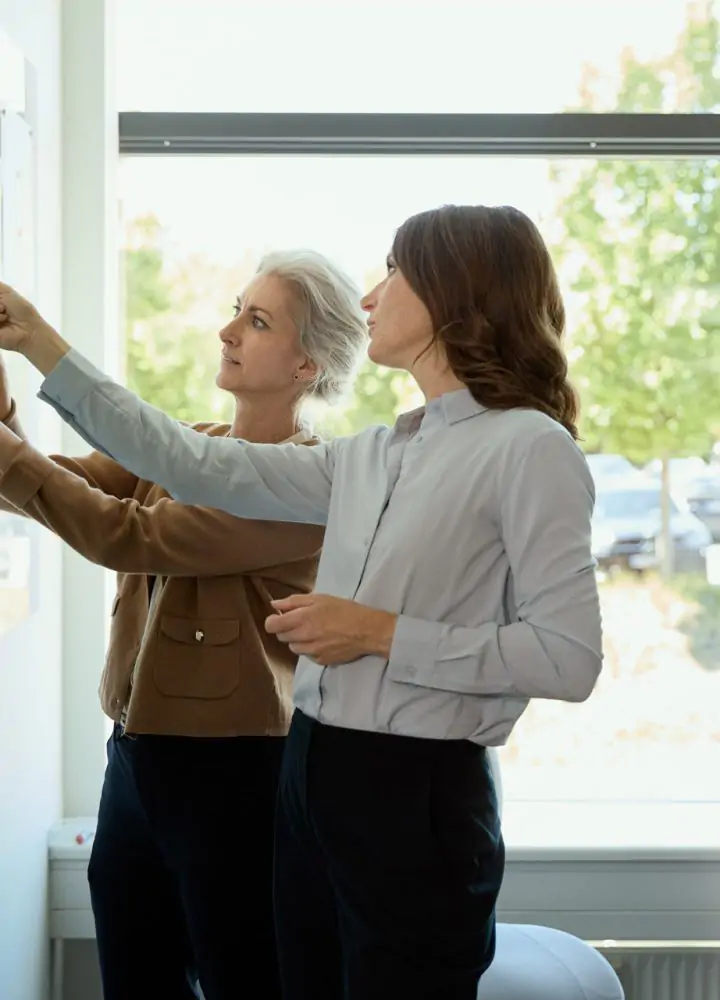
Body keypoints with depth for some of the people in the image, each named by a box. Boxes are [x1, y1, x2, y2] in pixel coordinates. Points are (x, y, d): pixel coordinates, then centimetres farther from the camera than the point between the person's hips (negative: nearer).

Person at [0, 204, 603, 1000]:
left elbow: (570, 657, -16)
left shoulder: (530, 447, -10)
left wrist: (383, 634, -16)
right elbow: (197, 468, 10)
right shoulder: (371, 457, 11)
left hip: (418, 796, -7)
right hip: (311, 778, 7)